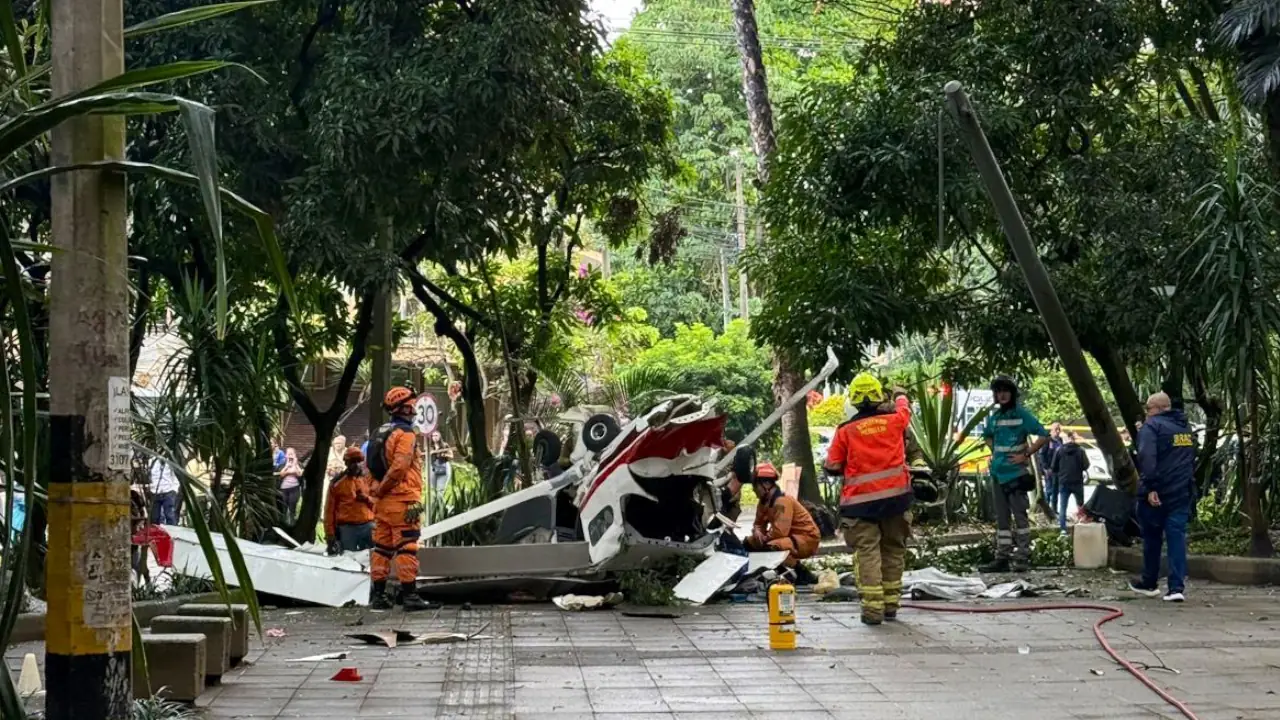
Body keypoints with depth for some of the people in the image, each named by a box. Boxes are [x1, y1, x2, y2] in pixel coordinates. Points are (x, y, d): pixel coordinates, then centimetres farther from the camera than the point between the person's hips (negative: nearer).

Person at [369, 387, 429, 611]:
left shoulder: (380, 433, 17)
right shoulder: (406, 434, -11)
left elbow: (371, 466, 16)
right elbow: (399, 468, -21)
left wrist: (378, 489, 13)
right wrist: (382, 488, -11)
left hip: (382, 501, 8)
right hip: (402, 500, -8)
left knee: (382, 548, 11)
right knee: (406, 547, -7)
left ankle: (378, 594, 14)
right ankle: (409, 594, -8)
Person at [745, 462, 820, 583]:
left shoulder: (782, 501, -23)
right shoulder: (764, 502, 5)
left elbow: (780, 531, -29)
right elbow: (759, 523, 14)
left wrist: (764, 536, -12)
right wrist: (757, 532, -10)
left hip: (807, 539, -10)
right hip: (790, 537, 10)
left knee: (772, 547, -37)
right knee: (750, 543, 9)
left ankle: (805, 575, -23)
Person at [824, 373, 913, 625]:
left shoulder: (845, 431, -4)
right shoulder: (894, 420, 2)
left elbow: (832, 467, 0)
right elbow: (905, 410, 27)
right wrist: (900, 395, 49)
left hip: (861, 500, -2)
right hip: (895, 496, 2)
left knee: (867, 552, -2)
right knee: (893, 549, 14)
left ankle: (873, 607, -11)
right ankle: (891, 603, 19)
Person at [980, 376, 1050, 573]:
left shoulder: (1022, 414, -6)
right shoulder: (994, 416, 11)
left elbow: (1044, 436, -9)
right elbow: (987, 436, 30)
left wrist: (1025, 455, -11)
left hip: (1015, 473, -7)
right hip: (997, 473, 7)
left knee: (1019, 515, -5)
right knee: (1002, 518, 9)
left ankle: (1022, 557, -2)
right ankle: (1002, 558, 12)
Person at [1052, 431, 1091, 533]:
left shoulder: (1059, 450, -2)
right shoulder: (1080, 450, -8)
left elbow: (1054, 466, 0)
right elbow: (1086, 465, -9)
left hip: (1064, 482, 1)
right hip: (1077, 482, -1)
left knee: (1062, 506, 2)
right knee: (1080, 505, 15)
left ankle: (1063, 529, -8)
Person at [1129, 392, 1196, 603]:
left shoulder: (1152, 426, -10)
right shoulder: (1186, 428, 17)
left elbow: (1147, 459, -22)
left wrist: (1149, 487, -24)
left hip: (1157, 493, -6)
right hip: (1182, 492, 6)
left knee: (1152, 537, 9)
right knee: (1177, 536, 1)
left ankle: (1149, 583, 20)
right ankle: (1177, 587, -8)